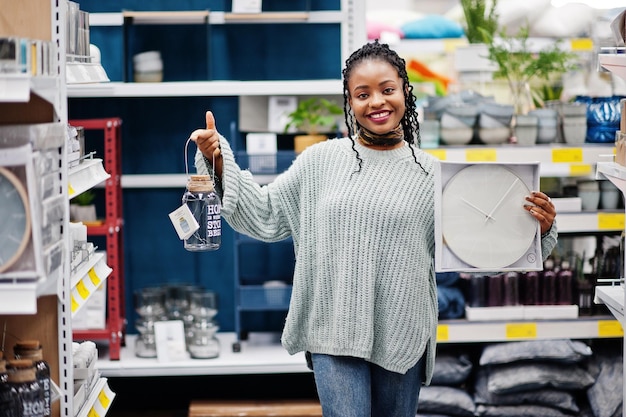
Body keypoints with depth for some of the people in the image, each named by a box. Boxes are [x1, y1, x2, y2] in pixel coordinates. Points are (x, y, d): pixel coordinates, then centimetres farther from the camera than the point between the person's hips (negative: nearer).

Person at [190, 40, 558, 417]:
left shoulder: (429, 174, 1)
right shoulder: (320, 160, 2)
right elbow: (263, 215, 9)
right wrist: (219, 161, 0)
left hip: (402, 338, 1)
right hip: (334, 333, -1)